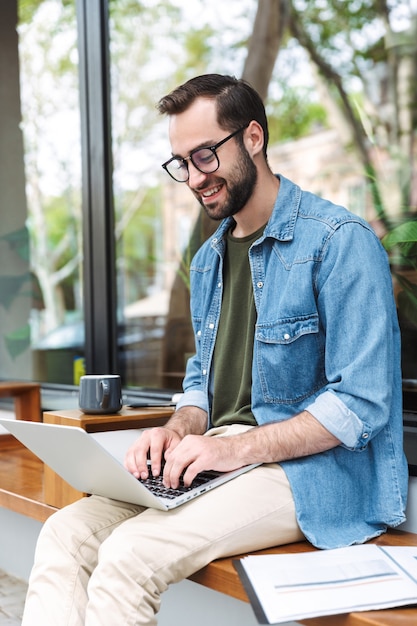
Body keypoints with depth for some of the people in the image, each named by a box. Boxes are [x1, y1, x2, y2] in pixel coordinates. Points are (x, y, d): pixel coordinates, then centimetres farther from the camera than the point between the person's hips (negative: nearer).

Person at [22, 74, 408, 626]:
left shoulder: (339, 241, -10)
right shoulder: (208, 260, 16)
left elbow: (363, 404, -15)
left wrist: (238, 447, -20)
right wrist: (179, 430, 0)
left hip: (311, 469, -7)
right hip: (218, 457, 7)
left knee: (130, 553, -27)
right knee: (65, 533, -14)